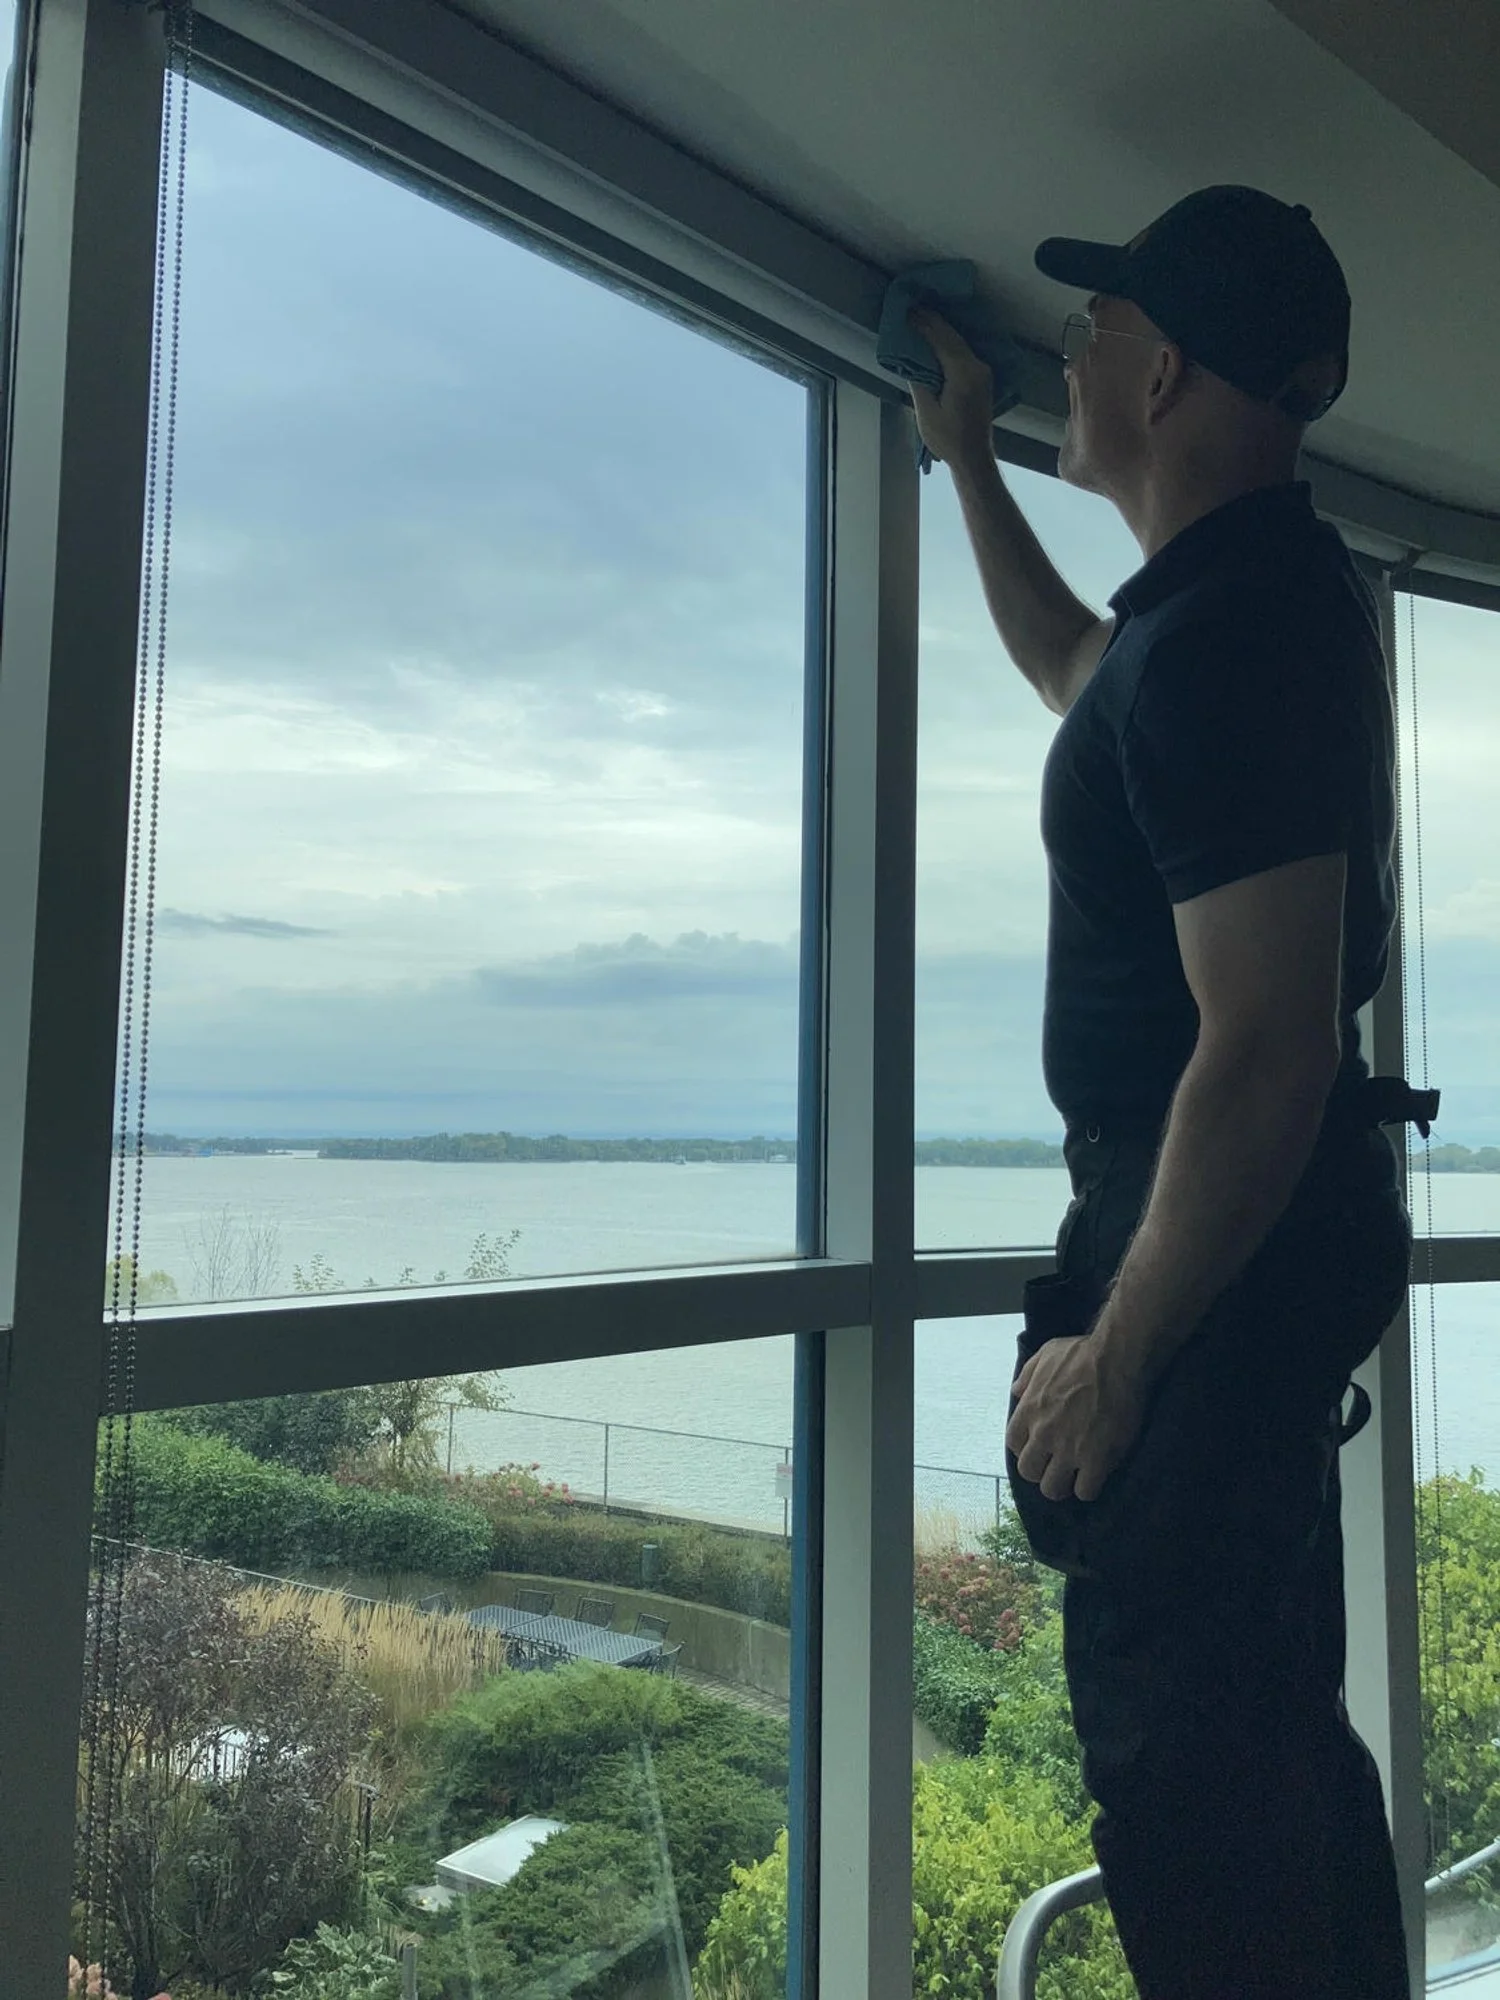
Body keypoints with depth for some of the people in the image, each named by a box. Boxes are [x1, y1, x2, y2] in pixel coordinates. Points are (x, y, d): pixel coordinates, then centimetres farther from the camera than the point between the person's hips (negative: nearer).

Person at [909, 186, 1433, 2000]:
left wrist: (1110, 1356, -18)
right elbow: (1074, 672, 33)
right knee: (1274, 1710, 21)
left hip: (1221, 1238, -11)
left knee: (1176, 1724, -2)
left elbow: (1269, 1047, -26)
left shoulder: (1228, 636, -21)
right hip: (1271, 1234, 11)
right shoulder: (1264, 587, 12)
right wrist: (964, 457, 35)